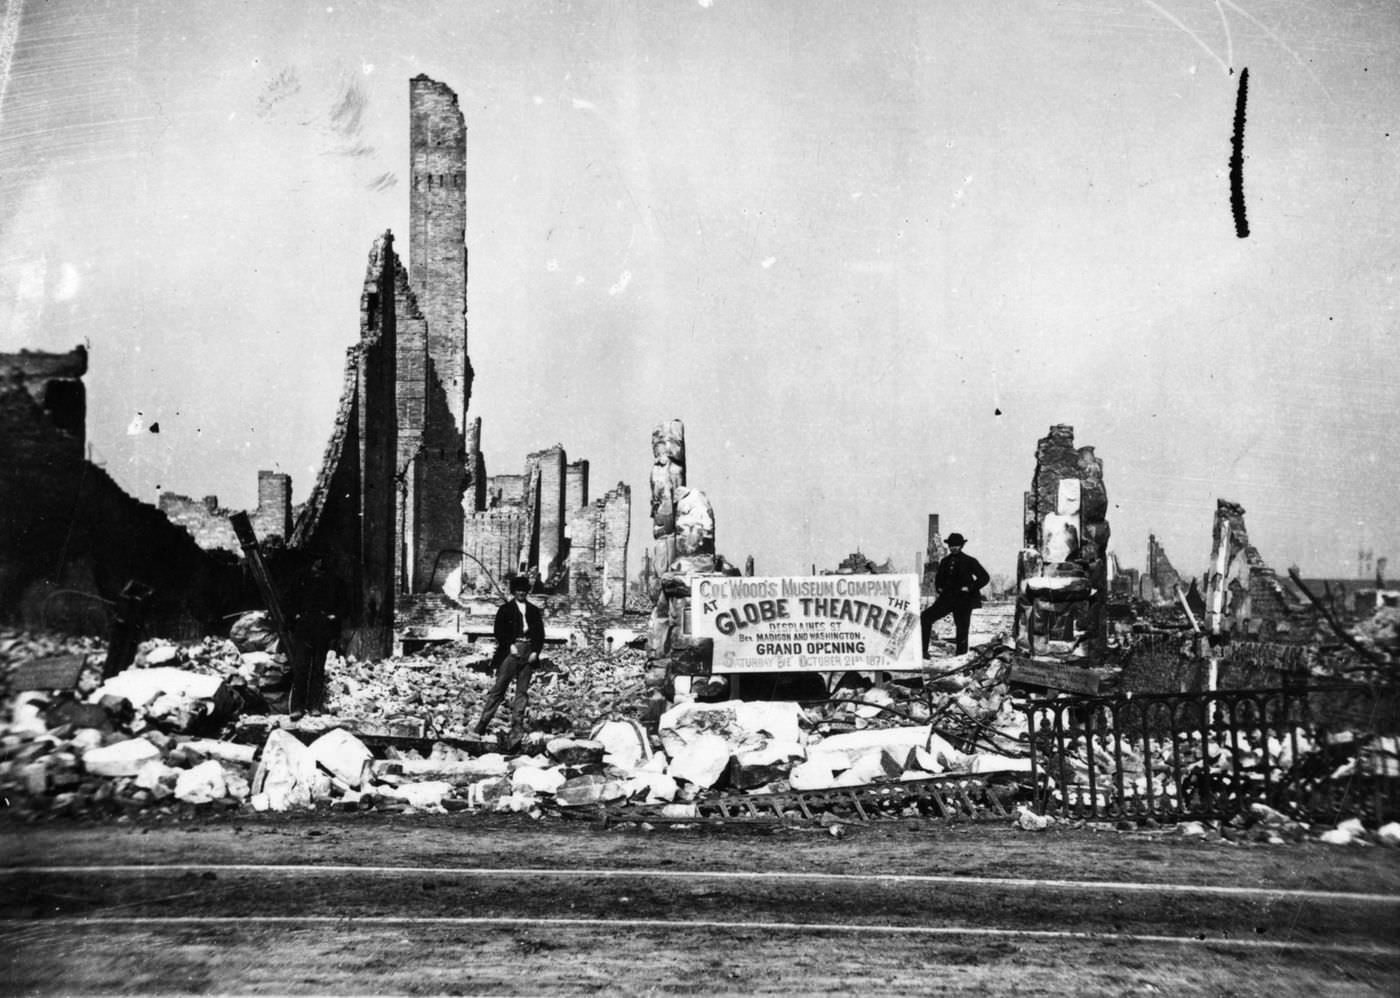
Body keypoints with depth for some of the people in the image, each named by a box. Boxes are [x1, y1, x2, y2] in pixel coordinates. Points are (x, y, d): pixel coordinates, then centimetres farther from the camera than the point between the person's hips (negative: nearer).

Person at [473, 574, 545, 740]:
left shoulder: (534, 610, 18)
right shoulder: (506, 608, 9)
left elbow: (540, 633, 14)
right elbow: (499, 630, 0)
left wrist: (535, 651, 0)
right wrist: (510, 645, -11)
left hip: (528, 653, 3)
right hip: (511, 651, -3)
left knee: (523, 691, 0)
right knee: (499, 688, -5)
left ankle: (517, 727, 2)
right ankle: (482, 725, -1)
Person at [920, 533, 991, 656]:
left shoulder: (969, 561, -1)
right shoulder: (945, 562, 13)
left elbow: (985, 577, -4)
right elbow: (939, 578, 29)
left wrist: (970, 588, -11)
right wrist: (939, 587, 10)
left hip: (963, 601, -4)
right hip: (947, 599, 4)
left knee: (962, 630, -1)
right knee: (925, 617, -11)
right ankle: (923, 650, -8)